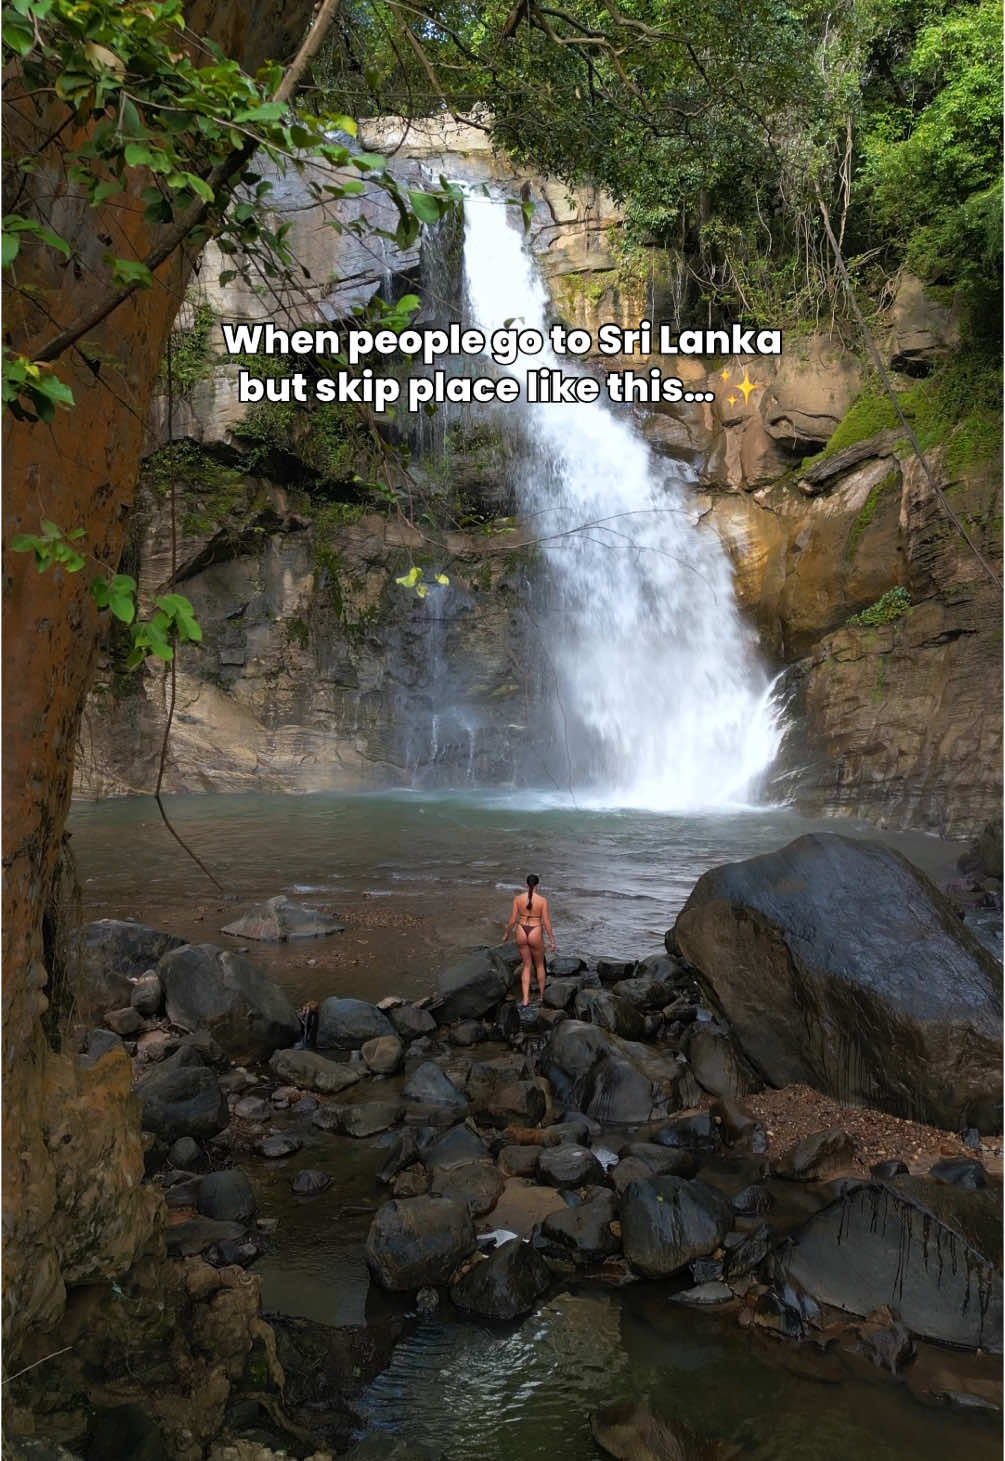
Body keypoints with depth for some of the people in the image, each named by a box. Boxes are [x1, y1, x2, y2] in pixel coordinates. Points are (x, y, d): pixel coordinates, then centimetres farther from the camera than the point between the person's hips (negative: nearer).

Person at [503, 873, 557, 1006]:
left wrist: (506, 934, 13)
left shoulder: (518, 898, -7)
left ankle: (525, 999, 11)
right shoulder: (543, 900, -13)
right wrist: (553, 941, -1)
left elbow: (512, 920, -4)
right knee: (539, 964, 23)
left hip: (521, 934, 2)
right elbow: (546, 922, -11)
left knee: (527, 965, 18)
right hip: (536, 935, -2)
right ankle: (542, 996, 37)